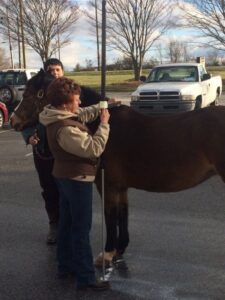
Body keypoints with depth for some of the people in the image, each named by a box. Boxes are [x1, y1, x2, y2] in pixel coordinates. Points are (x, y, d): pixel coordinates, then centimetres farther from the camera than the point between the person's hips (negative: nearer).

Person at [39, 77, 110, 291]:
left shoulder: (62, 116, 3)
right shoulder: (65, 129, -29)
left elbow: (84, 114, 19)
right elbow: (94, 148, -29)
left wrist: (102, 107, 7)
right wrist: (104, 124, -20)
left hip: (66, 176, 10)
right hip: (77, 179, -10)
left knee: (67, 223, 19)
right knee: (81, 229, -2)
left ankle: (65, 265, 34)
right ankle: (86, 278, 9)